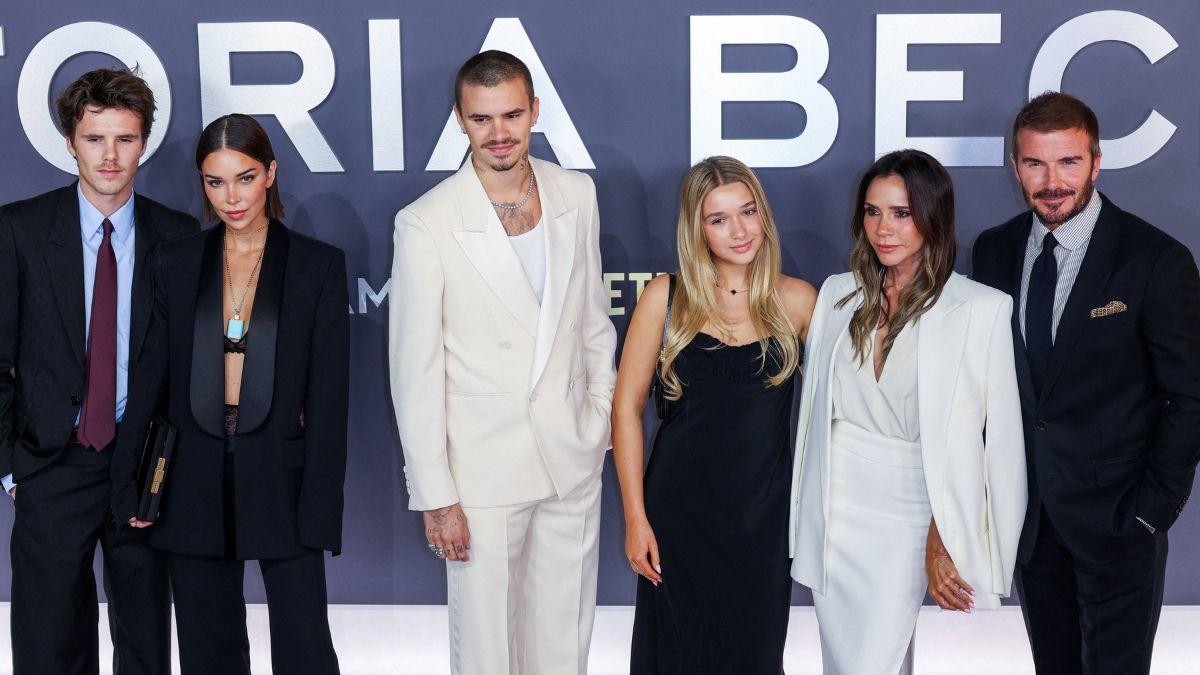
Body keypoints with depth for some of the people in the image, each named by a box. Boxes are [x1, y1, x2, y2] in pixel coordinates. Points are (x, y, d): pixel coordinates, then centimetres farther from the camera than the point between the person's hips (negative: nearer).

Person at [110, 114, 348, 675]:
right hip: (195, 487, 3)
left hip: (281, 479, -2)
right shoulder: (174, 264, 7)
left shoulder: (318, 265, -1)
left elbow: (329, 396, -3)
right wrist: (128, 485, 3)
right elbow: (150, 379, 8)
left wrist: (319, 509, -9)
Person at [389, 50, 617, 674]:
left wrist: (603, 415, 13)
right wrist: (434, 496, -11)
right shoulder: (425, 224, -13)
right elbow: (415, 371, -11)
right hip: (482, 469, -4)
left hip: (573, 458, 4)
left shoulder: (576, 195, 1)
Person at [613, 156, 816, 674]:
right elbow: (627, 405, -1)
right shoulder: (666, 297, -3)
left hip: (765, 514, 1)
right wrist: (635, 516, -5)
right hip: (680, 509, -1)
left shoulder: (796, 301, -1)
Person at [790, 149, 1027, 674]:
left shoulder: (982, 309, -9)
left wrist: (943, 542, -10)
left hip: (907, 514, -4)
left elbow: (979, 437, -9)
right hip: (833, 509, 4)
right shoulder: (838, 294, 6)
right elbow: (817, 409, 10)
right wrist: (806, 518, 9)